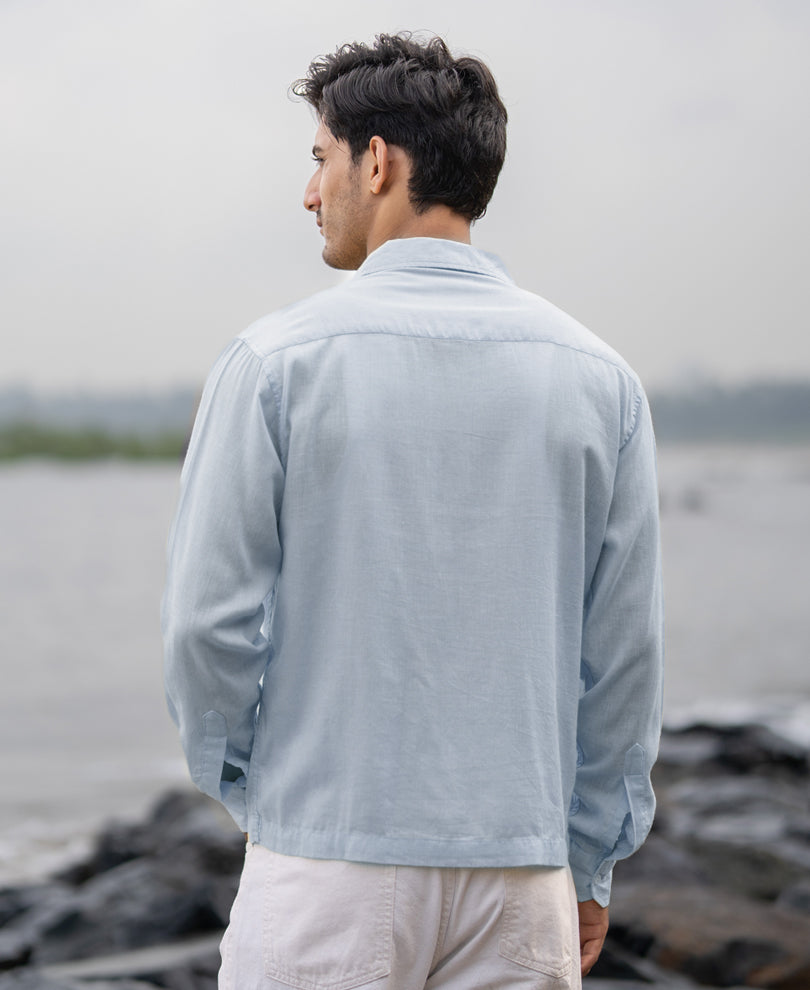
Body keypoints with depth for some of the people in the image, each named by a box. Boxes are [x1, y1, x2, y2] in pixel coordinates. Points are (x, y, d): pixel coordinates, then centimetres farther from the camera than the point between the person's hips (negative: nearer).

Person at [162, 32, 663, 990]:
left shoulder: (276, 361, -7)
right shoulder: (597, 377, 2)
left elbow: (209, 620, -6)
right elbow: (624, 650, 4)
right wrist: (589, 866, 14)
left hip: (329, 859, -3)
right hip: (522, 875, 3)